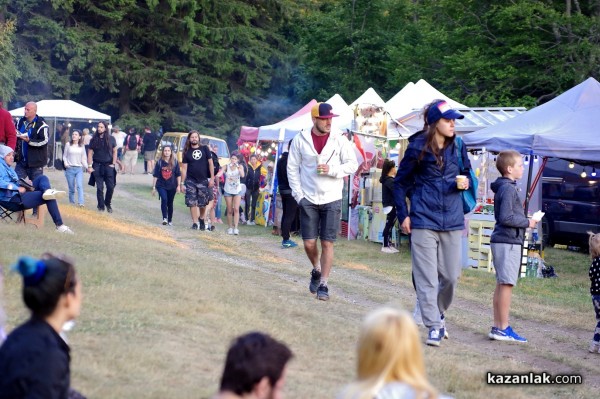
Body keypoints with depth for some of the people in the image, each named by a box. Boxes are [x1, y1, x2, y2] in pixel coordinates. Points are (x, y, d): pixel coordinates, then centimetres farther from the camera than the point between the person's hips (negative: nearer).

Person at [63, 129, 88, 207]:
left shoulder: (82, 146, 7)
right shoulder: (68, 145, 4)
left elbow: (84, 158, 11)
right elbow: (64, 156, 9)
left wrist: (87, 167, -1)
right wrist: (65, 163, -9)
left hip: (79, 169, 0)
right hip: (70, 169, 0)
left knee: (80, 186, -16)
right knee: (71, 188, 3)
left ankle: (81, 203, -26)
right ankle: (71, 203, 15)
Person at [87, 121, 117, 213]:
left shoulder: (111, 139, 1)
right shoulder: (94, 140, 1)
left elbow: (114, 152, 6)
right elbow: (90, 153, 1)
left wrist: (113, 164, -3)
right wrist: (89, 166, -5)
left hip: (108, 165, 0)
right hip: (97, 166, 0)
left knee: (110, 187, -1)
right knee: (99, 187, 1)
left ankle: (108, 204, 19)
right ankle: (101, 206, 9)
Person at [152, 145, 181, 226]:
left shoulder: (175, 162, -1)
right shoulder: (160, 162, -1)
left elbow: (178, 175, 3)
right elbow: (155, 175, 2)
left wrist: (178, 186, -2)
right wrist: (154, 187, 1)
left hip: (172, 186, 1)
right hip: (161, 186, -1)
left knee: (170, 203, 9)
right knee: (164, 199, -22)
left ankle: (170, 220, 23)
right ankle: (164, 218, -22)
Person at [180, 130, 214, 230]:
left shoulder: (204, 149, 4)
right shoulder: (187, 152, 4)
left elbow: (210, 163, 5)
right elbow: (184, 168, 3)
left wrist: (212, 178, -2)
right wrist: (182, 183, -2)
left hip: (203, 180, 0)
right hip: (190, 181, 0)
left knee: (203, 203, 4)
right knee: (192, 203, -5)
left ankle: (201, 219, 27)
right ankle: (195, 223, 1)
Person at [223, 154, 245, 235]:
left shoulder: (240, 166, -1)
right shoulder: (226, 166, -2)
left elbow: (242, 175, -17)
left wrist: (238, 167, -23)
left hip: (237, 190, 0)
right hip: (228, 190, 0)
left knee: (236, 209, -11)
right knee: (229, 210, 4)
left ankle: (236, 228, -14)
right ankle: (230, 227, 12)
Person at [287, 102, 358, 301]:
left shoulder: (339, 140, -2)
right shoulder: (300, 140, -1)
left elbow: (352, 165, 0)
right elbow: (292, 168, 3)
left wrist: (331, 170, -16)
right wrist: (298, 195, -4)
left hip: (332, 199, -1)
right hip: (308, 199, 1)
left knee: (327, 243, -3)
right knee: (309, 243, 2)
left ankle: (323, 284, 6)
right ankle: (316, 270, 31)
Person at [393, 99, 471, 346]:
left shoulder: (457, 147, 6)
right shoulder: (418, 148, -4)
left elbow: (467, 174, 20)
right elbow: (400, 183, 5)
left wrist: (465, 183, -4)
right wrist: (403, 215, -1)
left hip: (452, 221, 4)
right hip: (424, 221, -4)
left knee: (451, 275, 7)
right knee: (427, 276, -5)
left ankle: (438, 313, 31)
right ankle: (434, 326, 0)